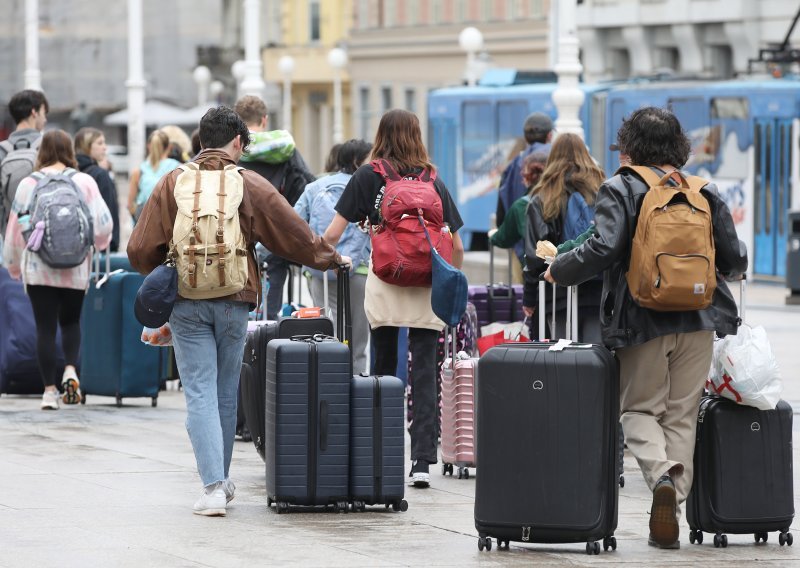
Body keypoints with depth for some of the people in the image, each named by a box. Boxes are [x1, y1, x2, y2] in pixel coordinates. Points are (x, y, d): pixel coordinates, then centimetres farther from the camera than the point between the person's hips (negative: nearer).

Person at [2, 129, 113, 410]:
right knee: (70, 321, 18)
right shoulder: (84, 182, -4)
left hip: (38, 269, -1)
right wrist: (97, 243, 17)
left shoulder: (28, 184, -4)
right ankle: (71, 369, -4)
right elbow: (103, 222, -6)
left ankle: (49, 389, 4)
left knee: (45, 327, 5)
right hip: (75, 269, 1)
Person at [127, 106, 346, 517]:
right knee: (226, 394, 14)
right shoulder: (250, 185, 0)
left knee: (200, 394, -1)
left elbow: (141, 249, 1)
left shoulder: (172, 183, 1)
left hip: (186, 302, 0)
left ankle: (213, 486, -13)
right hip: (234, 302, 0)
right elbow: (295, 236, 4)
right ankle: (221, 479, 26)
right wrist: (332, 259, 21)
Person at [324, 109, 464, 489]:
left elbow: (333, 234, 1)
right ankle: (422, 461, -8)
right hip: (427, 287, 1)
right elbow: (457, 247, 8)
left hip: (384, 286, 0)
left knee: (384, 372, 12)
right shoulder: (433, 182, 8)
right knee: (424, 374, -1)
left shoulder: (368, 176, 4)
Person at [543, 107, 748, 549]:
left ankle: (662, 476, -21)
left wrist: (559, 270, -2)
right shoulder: (705, 193, 7)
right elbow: (734, 259, 8)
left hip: (643, 321, -3)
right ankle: (670, 515, 6)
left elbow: (603, 248, -18)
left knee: (640, 409, 9)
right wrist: (720, 271, 31)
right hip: (698, 321, 3)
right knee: (681, 415, 9)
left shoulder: (621, 190, -6)